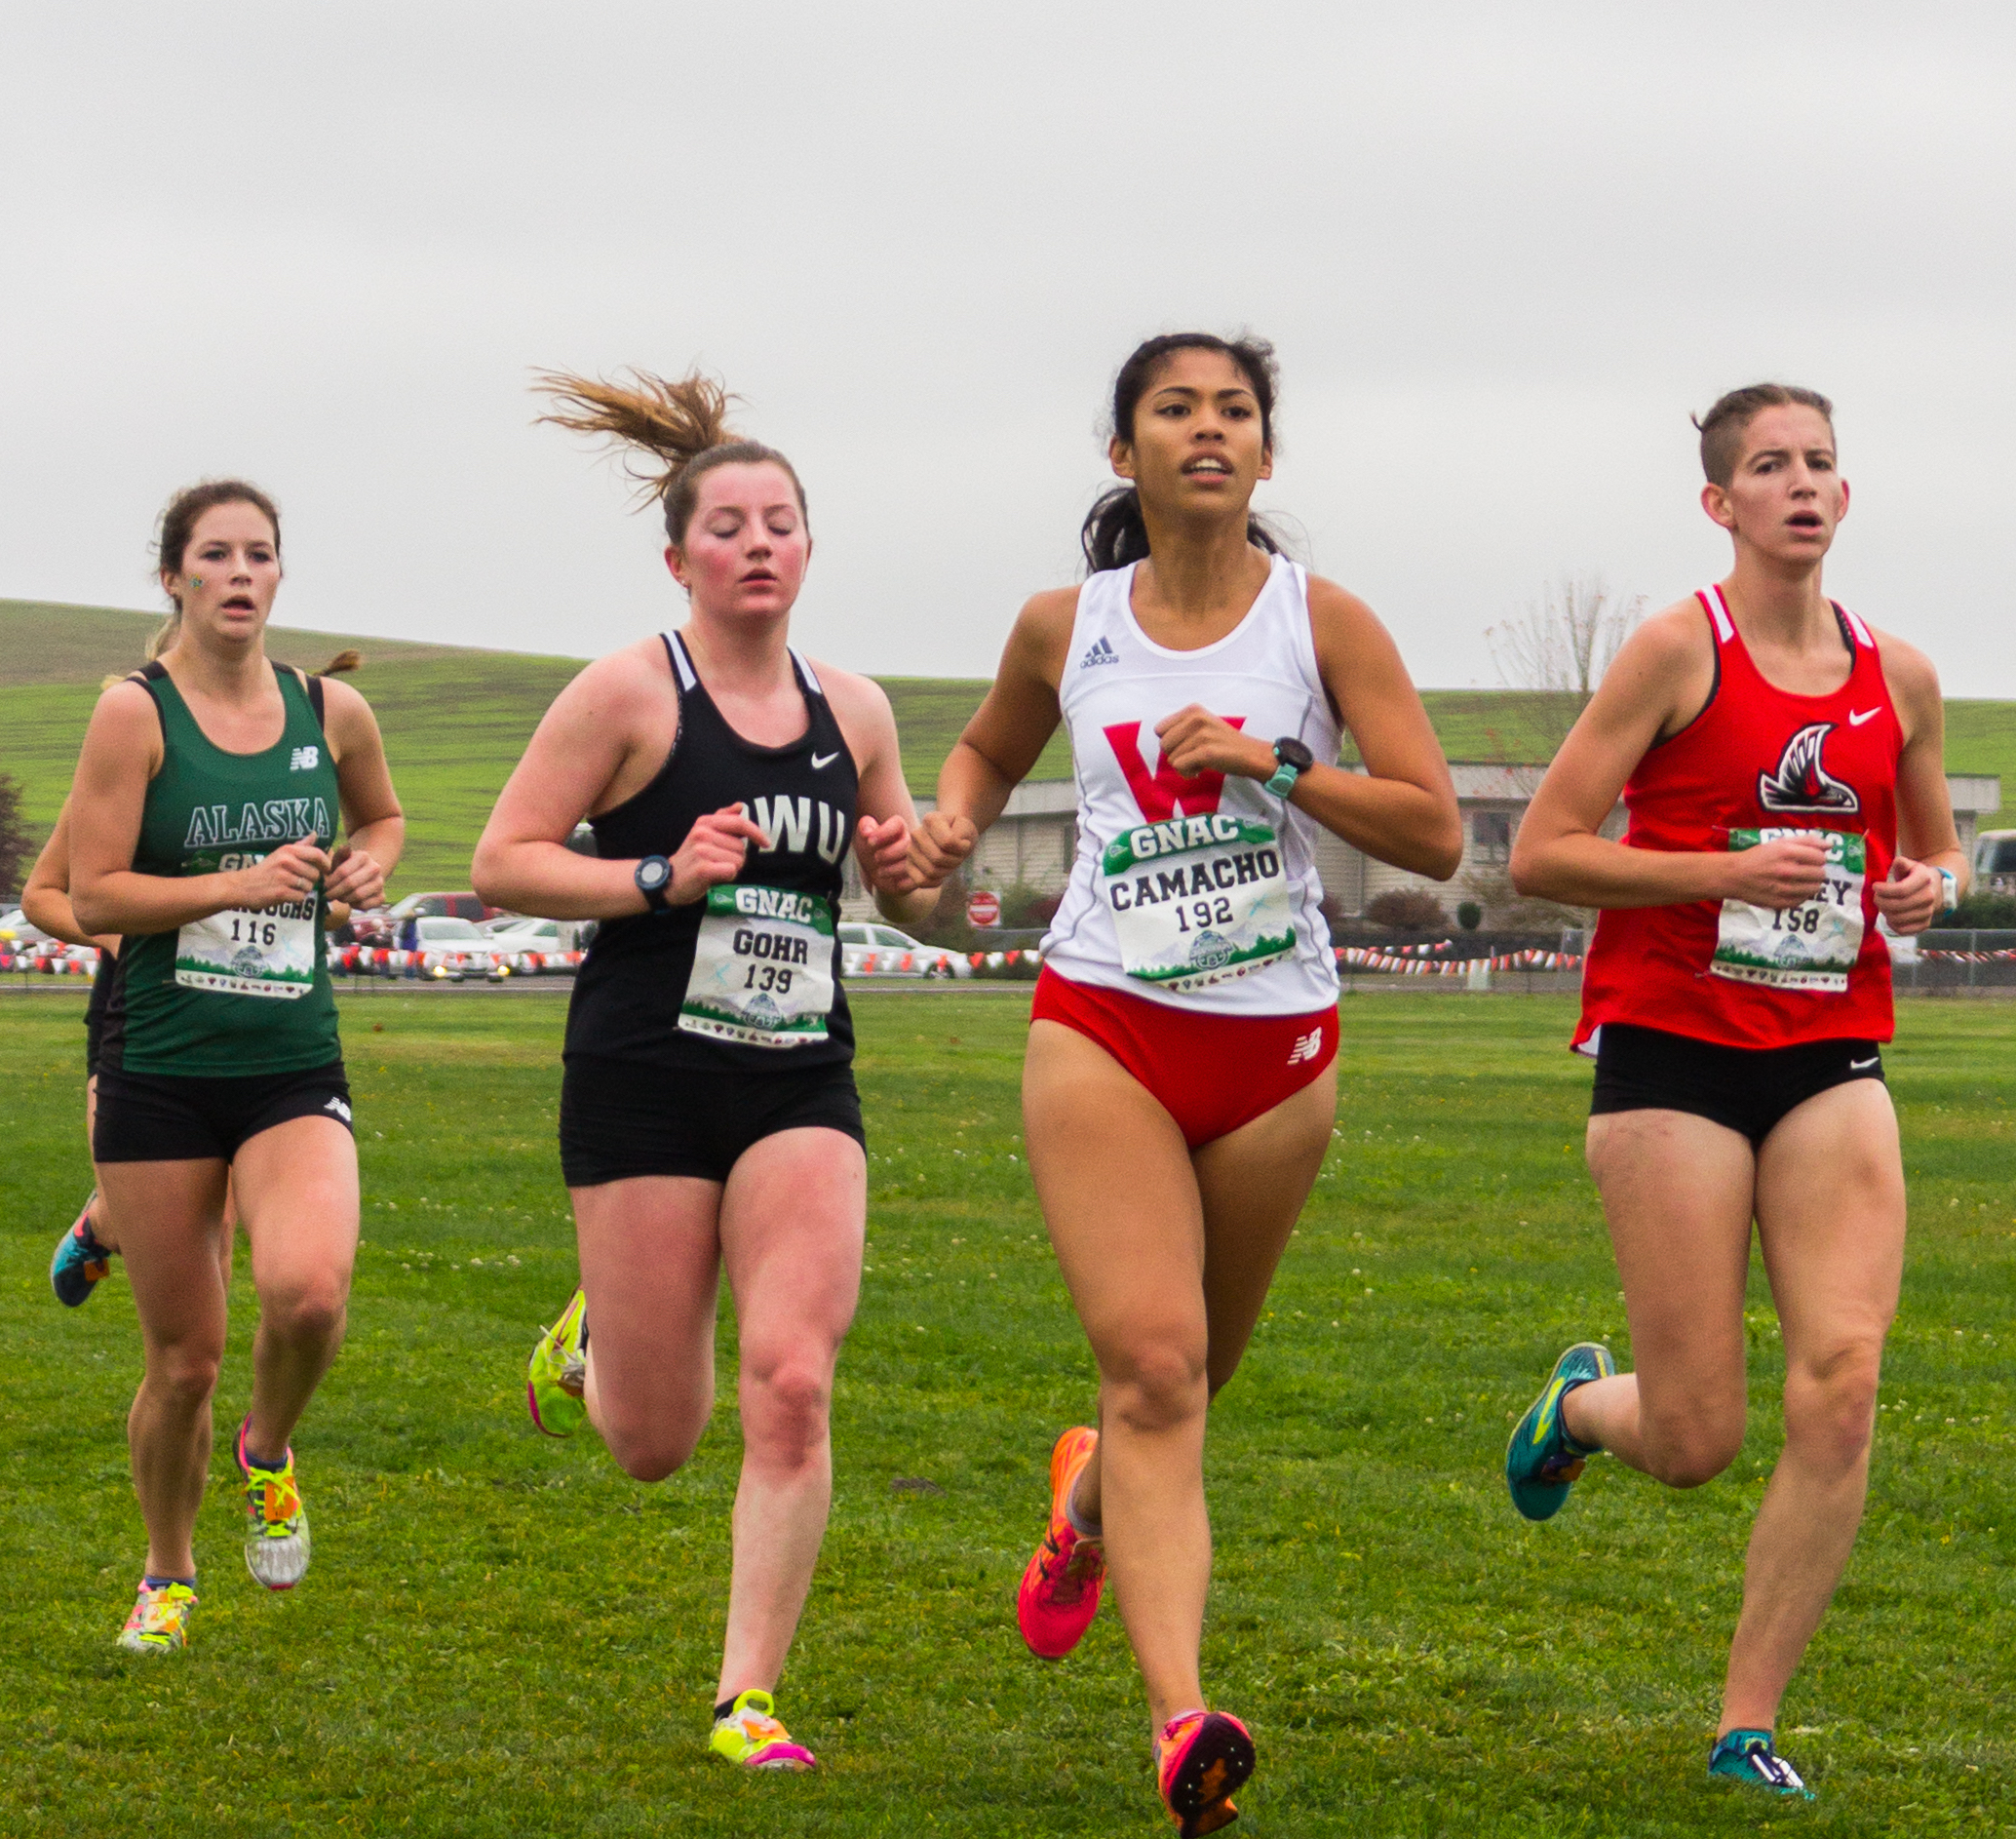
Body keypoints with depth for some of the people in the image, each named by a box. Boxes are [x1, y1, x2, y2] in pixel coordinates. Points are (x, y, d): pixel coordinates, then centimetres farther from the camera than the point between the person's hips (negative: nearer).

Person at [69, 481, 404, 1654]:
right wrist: (241, 886, -18)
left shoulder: (333, 713, 6)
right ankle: (168, 1575, 29)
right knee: (183, 1360, 3)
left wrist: (371, 864, 5)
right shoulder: (136, 713, -5)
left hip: (295, 1071, 2)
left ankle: (271, 1453, 8)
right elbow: (93, 897, -9)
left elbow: (384, 815, 27)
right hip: (161, 1072, -2)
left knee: (309, 1290, -25)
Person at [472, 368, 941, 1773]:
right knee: (656, 1444, 2)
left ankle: (750, 1698, -4)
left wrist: (907, 865, -2)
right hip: (646, 1077, -3)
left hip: (801, 1083, 3)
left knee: (792, 1384, -14)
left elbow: (920, 902, 21)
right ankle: (592, 1343, 39)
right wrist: (662, 877, -18)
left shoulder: (853, 710, 9)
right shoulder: (631, 693, -5)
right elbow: (501, 864, -6)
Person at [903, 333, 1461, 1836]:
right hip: (1103, 1028, -1)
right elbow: (990, 749, 25)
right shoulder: (1065, 627, 3)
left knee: (1192, 1366, 14)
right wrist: (955, 824, 3)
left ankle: (1090, 1499, 51)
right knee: (1152, 1361, -17)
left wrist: (1273, 762, -18)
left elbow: (1436, 833, -7)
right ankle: (1183, 1718, -26)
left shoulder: (1324, 622, -2)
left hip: (1279, 1044, 1)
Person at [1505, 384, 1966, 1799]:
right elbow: (1541, 853, -8)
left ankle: (1750, 1724, 0)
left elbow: (1941, 845, 25)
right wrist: (1730, 873, -18)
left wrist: (1934, 885, 1)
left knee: (1842, 1387, -12)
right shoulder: (1681, 649, -6)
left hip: (1833, 1058, 4)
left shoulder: (1899, 677, 9)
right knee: (1696, 1443, -3)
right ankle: (1582, 1400, 35)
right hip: (1673, 1045, -4)